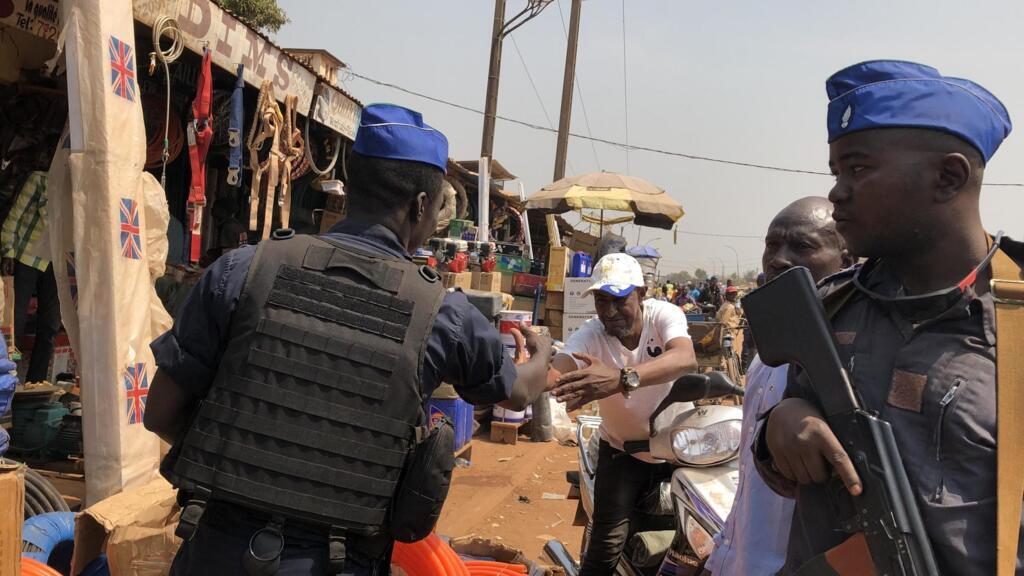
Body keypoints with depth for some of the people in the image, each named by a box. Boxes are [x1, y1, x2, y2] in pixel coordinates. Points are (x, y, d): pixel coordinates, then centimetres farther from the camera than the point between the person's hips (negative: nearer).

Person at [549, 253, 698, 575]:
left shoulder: (664, 315, -23)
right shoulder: (591, 334, -21)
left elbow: (686, 360, -45)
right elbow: (556, 371, -39)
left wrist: (622, 379, -63)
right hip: (622, 450, 0)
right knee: (606, 545, -2)